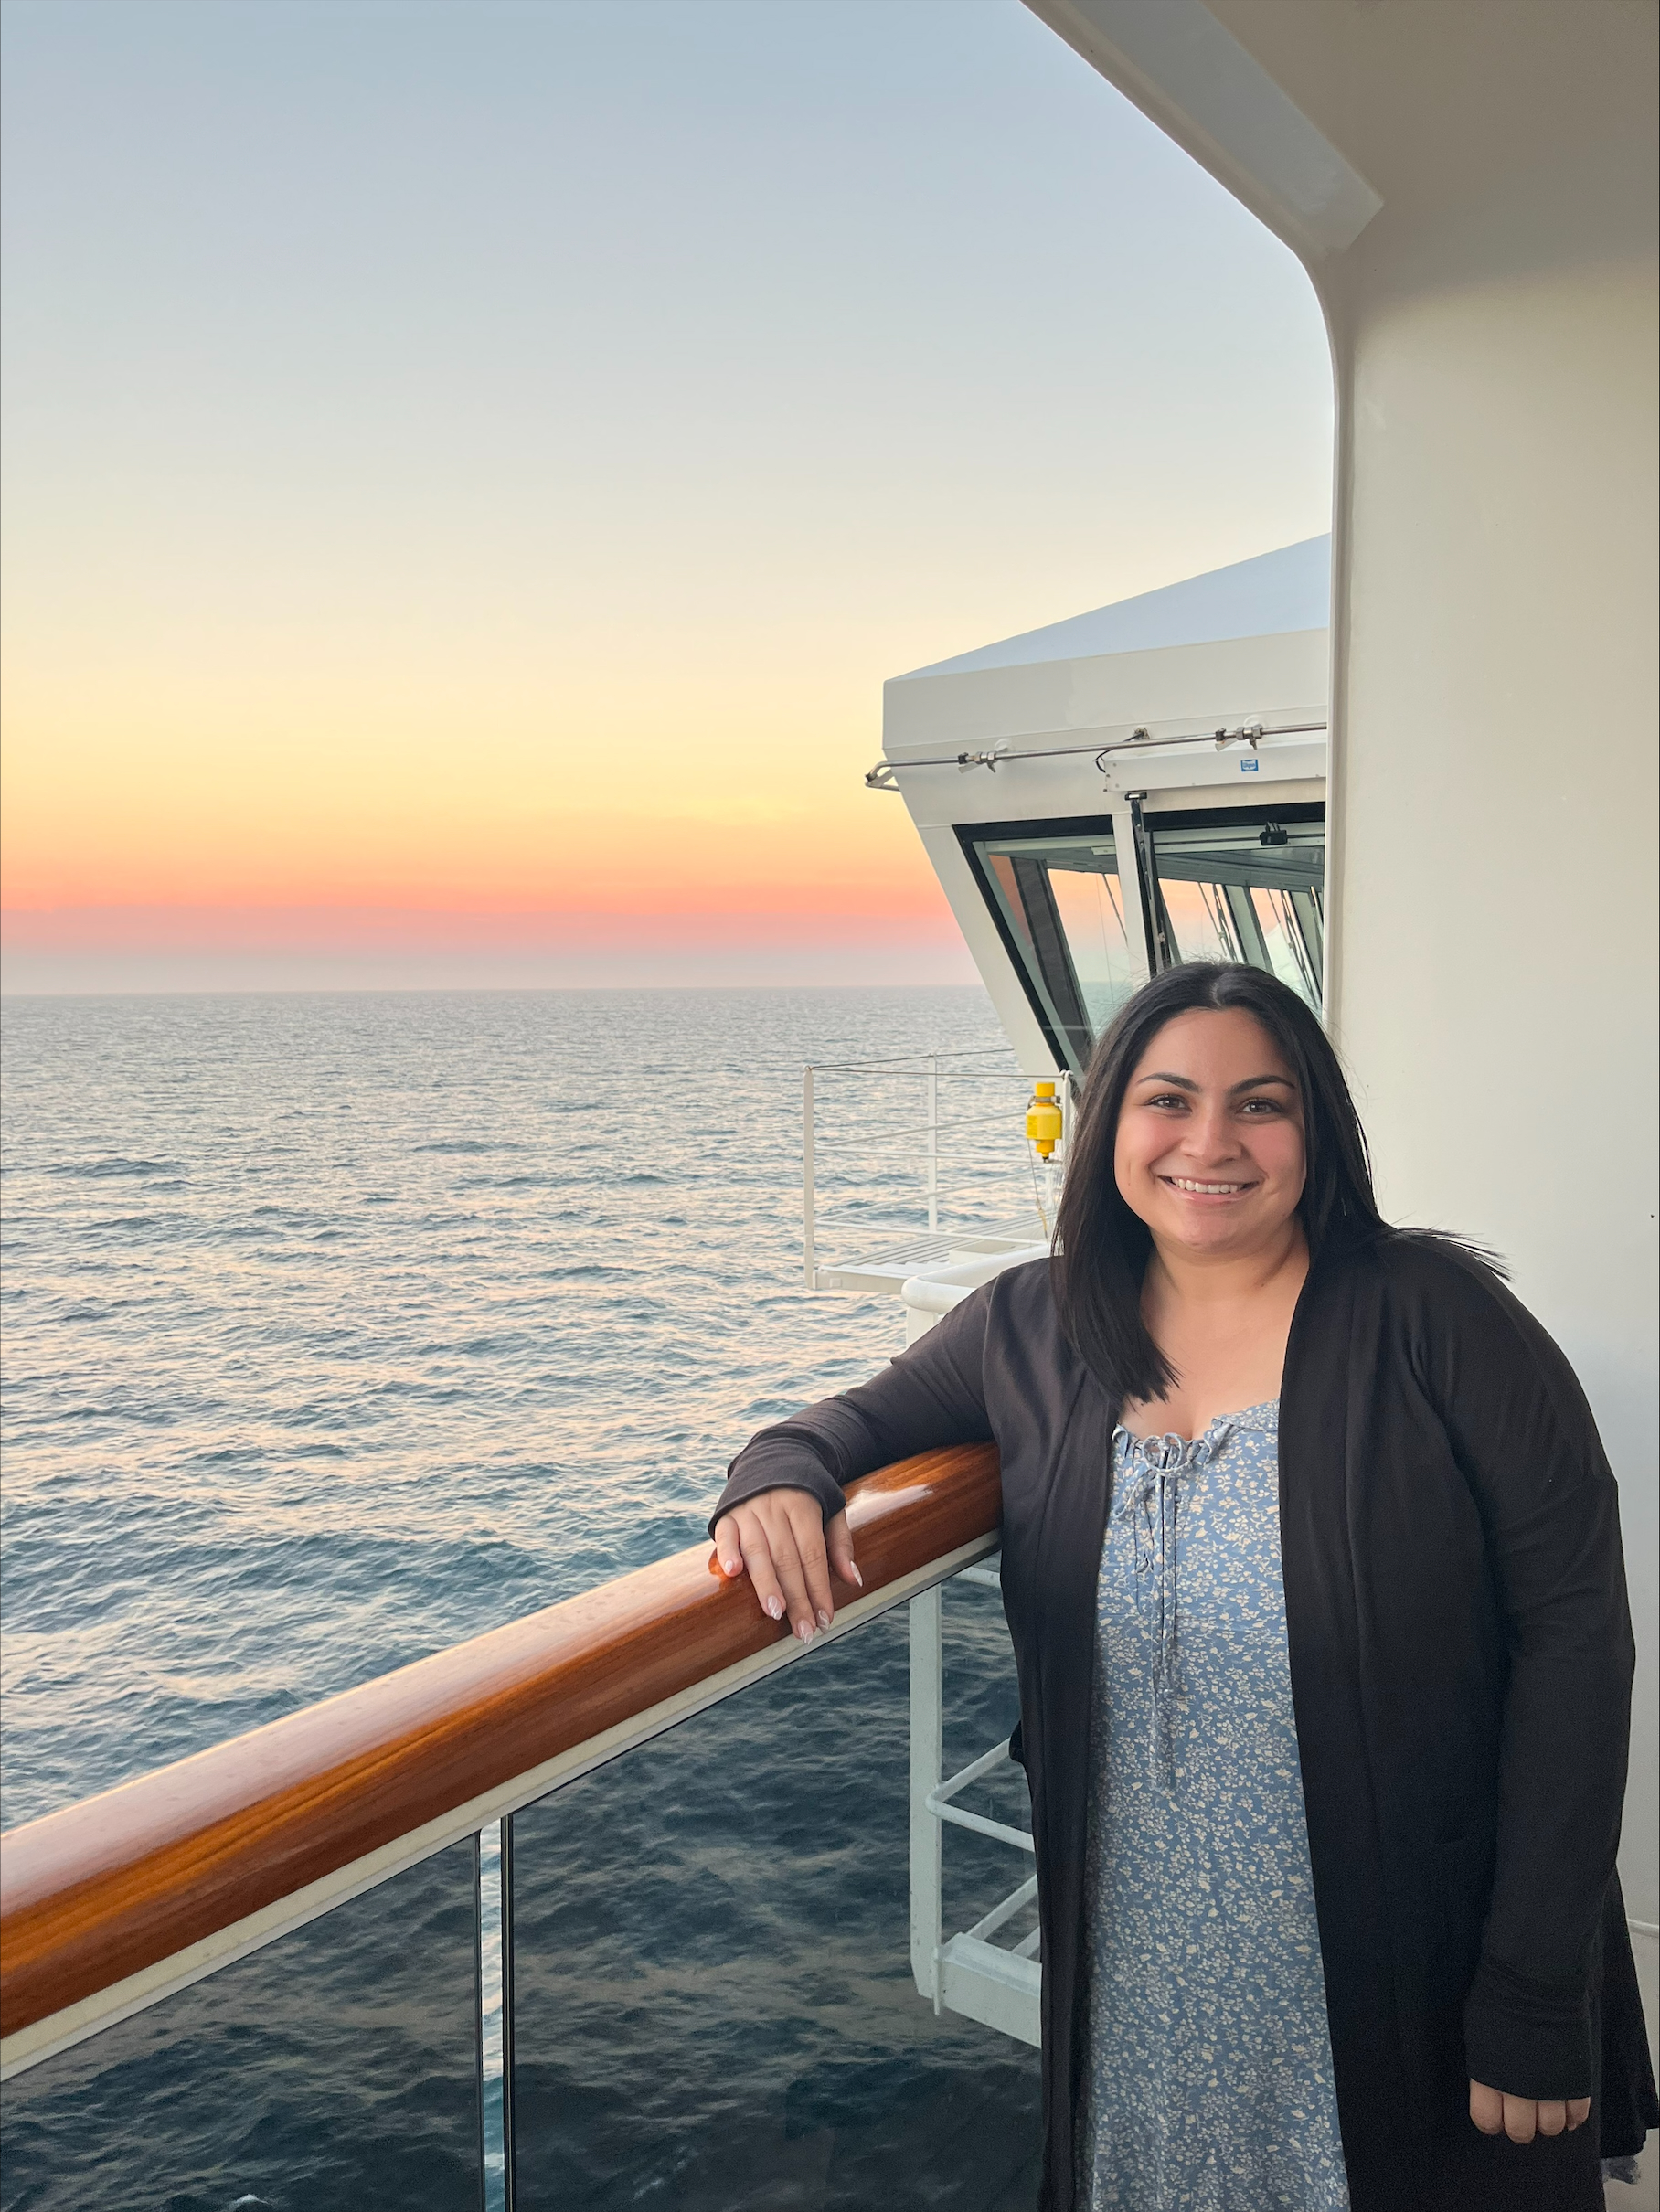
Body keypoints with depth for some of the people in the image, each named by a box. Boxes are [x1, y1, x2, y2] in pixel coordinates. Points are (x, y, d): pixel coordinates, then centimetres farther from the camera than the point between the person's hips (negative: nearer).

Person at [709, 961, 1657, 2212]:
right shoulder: (1034, 1332, -4)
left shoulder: (1431, 1316, -14)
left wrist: (1538, 2001, -14)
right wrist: (779, 1481, -17)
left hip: (1414, 1982, -2)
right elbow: (863, 1419, 8)